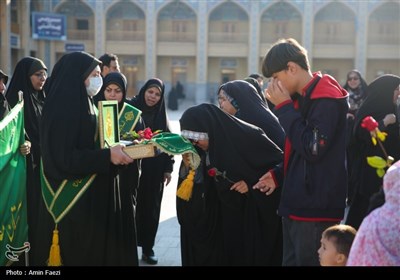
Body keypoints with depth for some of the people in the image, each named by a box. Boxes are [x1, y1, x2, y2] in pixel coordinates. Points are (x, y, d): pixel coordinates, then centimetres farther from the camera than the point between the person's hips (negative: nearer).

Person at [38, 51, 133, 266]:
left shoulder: (86, 105, 11)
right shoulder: (62, 109, -18)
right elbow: (63, 158, -24)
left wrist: (117, 149, 3)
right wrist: (108, 156, -26)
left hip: (94, 194, 9)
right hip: (72, 200, -9)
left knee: (96, 247, 14)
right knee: (77, 253, 2)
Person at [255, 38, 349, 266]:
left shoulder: (326, 99, -15)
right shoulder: (302, 98, 15)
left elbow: (313, 149, -23)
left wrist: (284, 107, -16)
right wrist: (278, 175, 9)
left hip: (315, 209, -9)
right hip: (297, 204, 9)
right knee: (292, 260, 16)